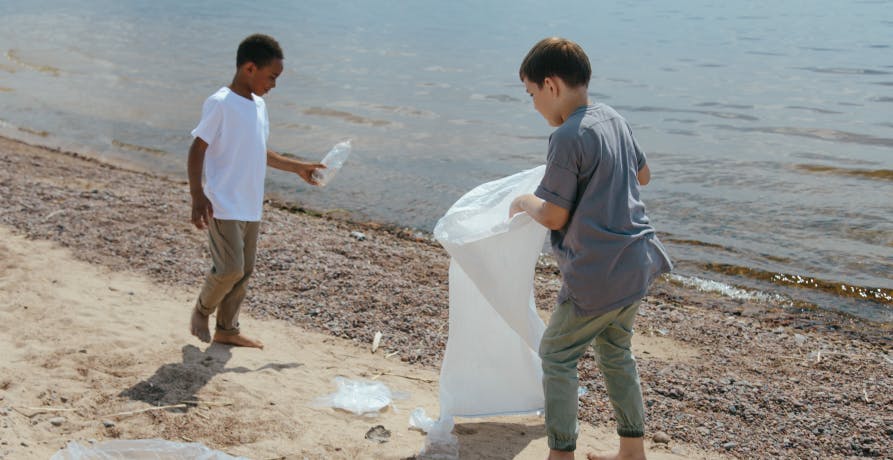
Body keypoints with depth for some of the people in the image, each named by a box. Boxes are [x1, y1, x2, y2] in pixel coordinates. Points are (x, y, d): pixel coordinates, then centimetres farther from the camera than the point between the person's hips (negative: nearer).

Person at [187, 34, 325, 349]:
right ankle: (201, 311, 14)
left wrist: (299, 167, 27)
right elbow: (198, 149, -13)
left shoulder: (259, 105, 12)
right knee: (230, 269, -12)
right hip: (222, 206, -8)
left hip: (251, 207, 8)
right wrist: (198, 196, -20)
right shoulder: (220, 104, -12)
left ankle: (227, 329, 23)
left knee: (245, 271, 10)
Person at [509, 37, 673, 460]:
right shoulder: (614, 120, 7)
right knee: (616, 353, 22)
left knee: (557, 356, 8)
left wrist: (524, 202, 4)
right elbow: (642, 175, 23)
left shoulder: (567, 138, -20)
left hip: (596, 276, -9)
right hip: (636, 264, 9)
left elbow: (554, 217, -15)